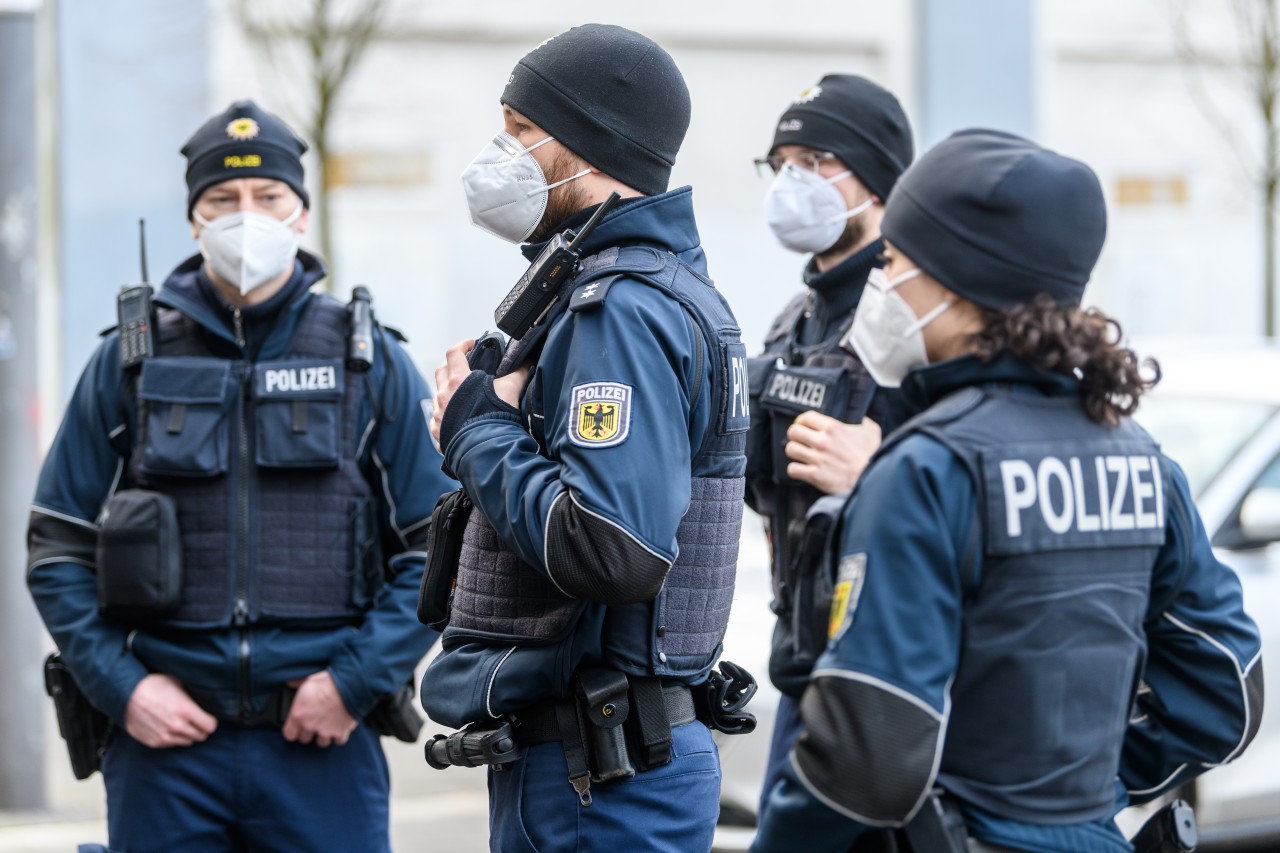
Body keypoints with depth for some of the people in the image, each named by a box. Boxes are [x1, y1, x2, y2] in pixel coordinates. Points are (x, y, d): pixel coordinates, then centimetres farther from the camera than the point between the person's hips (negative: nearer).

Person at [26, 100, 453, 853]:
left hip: (323, 741, 0)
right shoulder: (130, 361, 7)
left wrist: (358, 680, -8)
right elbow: (57, 550, 8)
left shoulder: (370, 360, 5)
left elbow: (438, 546, 3)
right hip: (165, 736, 1)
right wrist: (121, 685, -4)